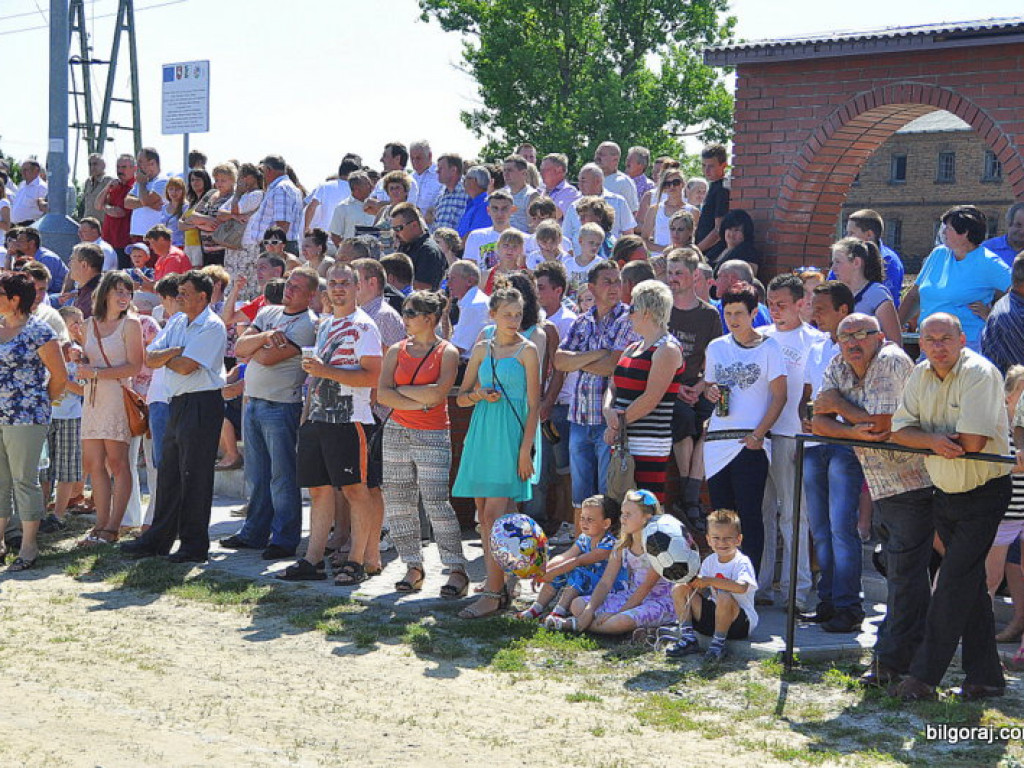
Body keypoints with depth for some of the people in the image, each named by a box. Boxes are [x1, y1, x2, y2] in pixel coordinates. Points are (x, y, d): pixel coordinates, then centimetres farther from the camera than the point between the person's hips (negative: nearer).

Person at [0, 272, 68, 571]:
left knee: (24, 480, -2)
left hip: (25, 419, -7)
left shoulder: (37, 331, -9)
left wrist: (42, 402, 3)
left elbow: (60, 375, -6)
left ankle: (29, 546, 5)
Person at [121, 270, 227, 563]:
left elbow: (185, 366, -18)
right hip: (178, 404, 9)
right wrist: (174, 352, -11)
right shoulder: (176, 322, 15)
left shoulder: (212, 326, -11)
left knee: (195, 476, -4)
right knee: (168, 474, 12)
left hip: (202, 404, -8)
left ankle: (194, 545, 3)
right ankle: (158, 540, 19)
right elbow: (150, 359, 7)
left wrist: (163, 357, 0)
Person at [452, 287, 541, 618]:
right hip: (482, 431, 6)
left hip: (510, 434, -5)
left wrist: (525, 448, -11)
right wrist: (478, 394, -6)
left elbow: (533, 404, -3)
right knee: (483, 514, 6)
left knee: (494, 513, -13)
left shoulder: (526, 350, 0)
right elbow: (461, 397, 17)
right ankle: (497, 583, 15)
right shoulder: (482, 349, 14)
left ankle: (493, 593, -14)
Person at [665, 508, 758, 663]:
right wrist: (693, 581, -21)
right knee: (679, 589, -3)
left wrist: (710, 581, -33)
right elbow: (700, 586, 3)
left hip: (740, 620, -7)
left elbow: (742, 587, -33)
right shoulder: (709, 561, 7)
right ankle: (688, 639, -7)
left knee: (724, 597, -38)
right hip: (712, 614, 7)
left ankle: (718, 643, -22)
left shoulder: (742, 562, -13)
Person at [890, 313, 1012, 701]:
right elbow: (901, 428, -3)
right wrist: (934, 441, -23)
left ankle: (923, 676, -6)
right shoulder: (920, 375, 3)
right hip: (945, 493, 7)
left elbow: (972, 442, -27)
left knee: (953, 585, -9)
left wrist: (928, 442, -11)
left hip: (983, 494, -7)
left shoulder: (980, 373, -19)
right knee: (970, 585, 11)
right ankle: (985, 677, 19)